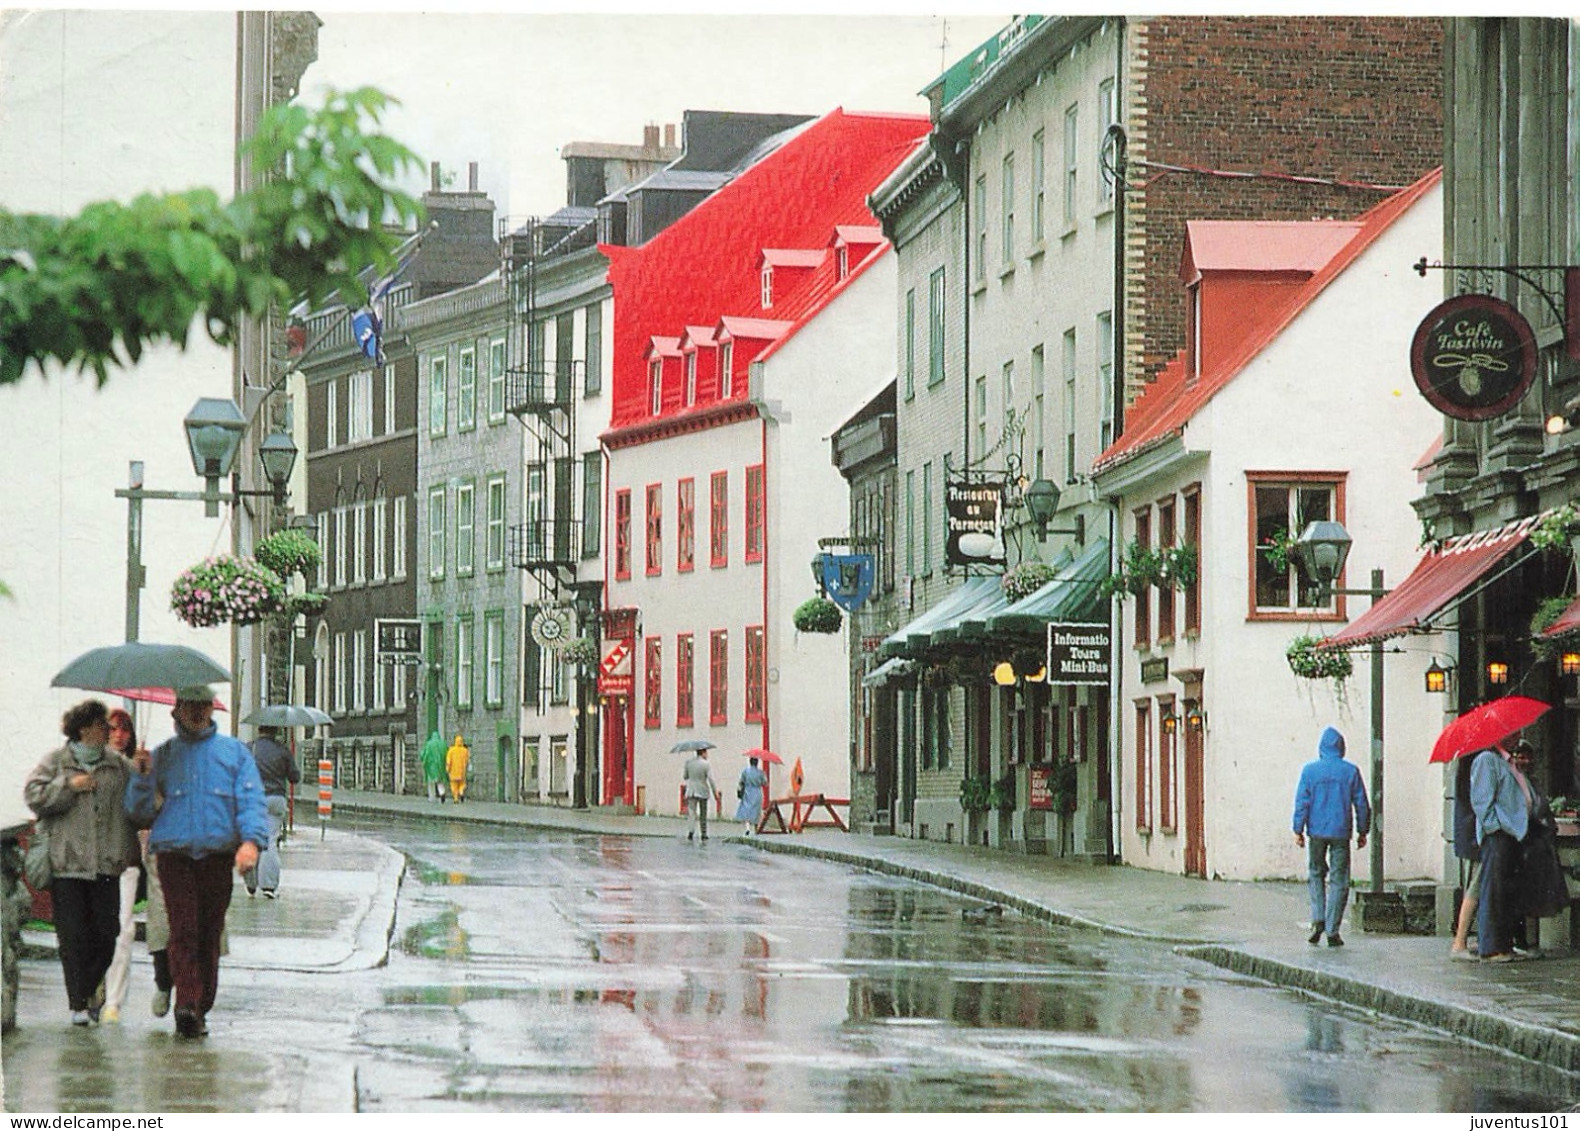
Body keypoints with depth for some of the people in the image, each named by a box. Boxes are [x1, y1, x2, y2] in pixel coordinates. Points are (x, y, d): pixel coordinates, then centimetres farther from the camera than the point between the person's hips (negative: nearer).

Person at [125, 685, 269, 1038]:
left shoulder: (234, 753, 14)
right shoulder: (162, 755, 16)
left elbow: (252, 801, 3)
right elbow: (140, 812, 13)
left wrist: (252, 840, -15)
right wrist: (142, 779, -6)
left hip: (219, 854, 1)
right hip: (174, 853, -1)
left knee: (210, 933, 2)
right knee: (183, 930, -15)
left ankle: (200, 1008, 9)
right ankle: (186, 1004, -24)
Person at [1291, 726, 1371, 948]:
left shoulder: (1310, 770, -3)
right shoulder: (1350, 771, -1)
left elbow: (1301, 802, -4)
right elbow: (1361, 803, 3)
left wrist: (1298, 830, 2)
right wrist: (1363, 831, 12)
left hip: (1317, 832, 0)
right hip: (1341, 833, 0)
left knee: (1315, 874, 16)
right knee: (1338, 880, 5)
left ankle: (1318, 920, -2)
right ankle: (1332, 931, 3)